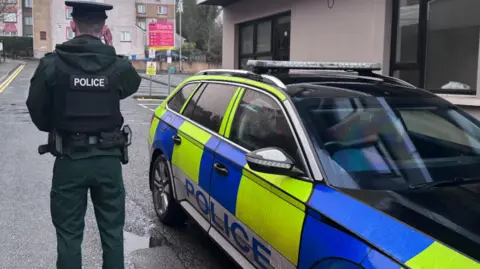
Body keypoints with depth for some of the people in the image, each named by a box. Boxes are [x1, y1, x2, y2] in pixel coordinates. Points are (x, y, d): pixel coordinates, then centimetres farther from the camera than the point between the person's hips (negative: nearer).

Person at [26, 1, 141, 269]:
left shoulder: (52, 64, -10)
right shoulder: (118, 65, -7)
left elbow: (37, 110, -2)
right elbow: (133, 83, 16)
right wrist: (111, 50, 15)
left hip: (69, 160, -1)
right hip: (109, 159, 2)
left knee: (69, 235, 11)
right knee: (112, 231, 15)